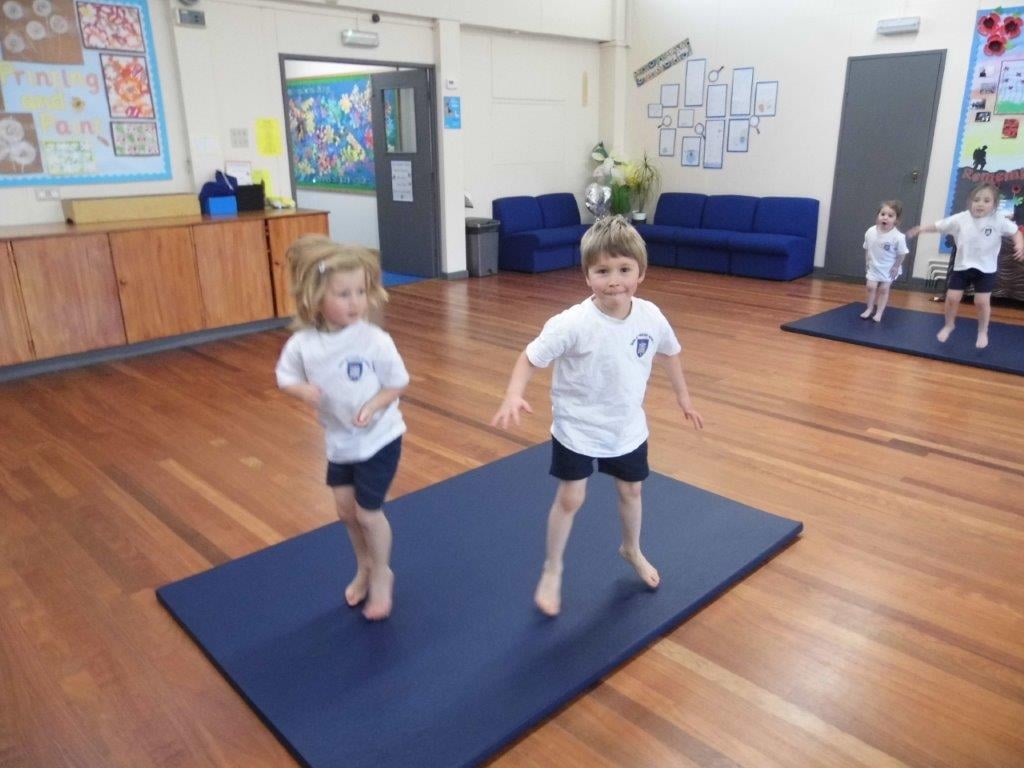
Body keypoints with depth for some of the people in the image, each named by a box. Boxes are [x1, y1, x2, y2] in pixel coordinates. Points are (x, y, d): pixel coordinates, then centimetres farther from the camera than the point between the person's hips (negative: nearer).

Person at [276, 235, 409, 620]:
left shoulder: (375, 341, -24)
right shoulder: (302, 343, -15)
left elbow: (397, 384, -12)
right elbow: (285, 376, 1)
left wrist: (373, 406, -29)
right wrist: (303, 390, -21)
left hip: (379, 439, -4)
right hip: (339, 441, 4)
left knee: (368, 512, 4)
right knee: (346, 508, 17)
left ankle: (381, 576, 31)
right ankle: (365, 567, 44)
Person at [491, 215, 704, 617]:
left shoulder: (651, 317, -13)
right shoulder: (573, 323, -27)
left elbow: (669, 353, 7)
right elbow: (530, 357, -21)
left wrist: (683, 397, 17)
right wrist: (513, 395, -38)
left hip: (627, 427, 4)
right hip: (576, 428, -4)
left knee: (630, 491, 21)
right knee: (570, 498, 4)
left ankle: (632, 550, 50)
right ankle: (552, 569, 26)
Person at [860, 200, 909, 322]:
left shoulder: (898, 237, -26)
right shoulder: (870, 232, -16)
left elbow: (901, 254, -14)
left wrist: (896, 267, -11)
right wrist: (867, 261, 4)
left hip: (889, 268, -3)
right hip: (874, 266, 3)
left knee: (883, 290, 6)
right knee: (871, 287, 6)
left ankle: (879, 313, 15)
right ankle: (869, 309, 24)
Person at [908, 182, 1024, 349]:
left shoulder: (998, 220, -10)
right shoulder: (960, 219, -9)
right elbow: (938, 226, -3)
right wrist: (920, 228, -11)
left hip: (986, 268, -1)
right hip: (962, 266, 1)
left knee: (982, 301, -2)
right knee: (952, 297, 1)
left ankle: (983, 331, 21)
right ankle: (948, 325, 28)